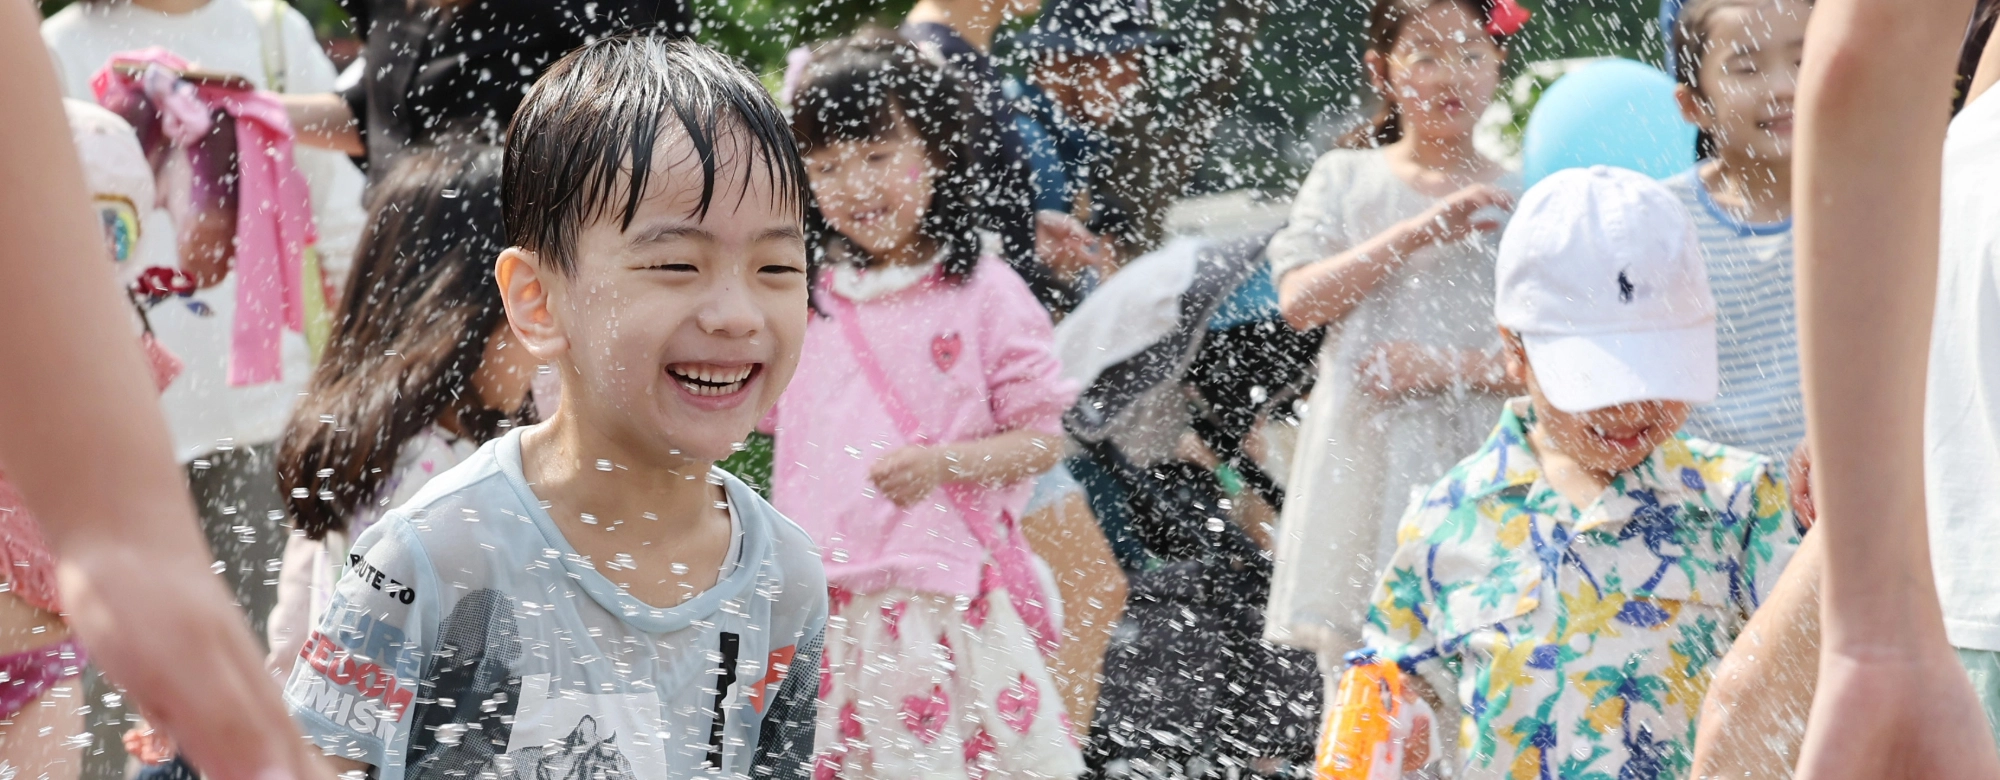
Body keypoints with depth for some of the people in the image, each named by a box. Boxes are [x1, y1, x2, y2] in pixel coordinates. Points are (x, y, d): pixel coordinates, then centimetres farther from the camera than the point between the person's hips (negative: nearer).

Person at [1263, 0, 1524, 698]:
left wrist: (1441, 366, -12)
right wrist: (1416, 233, -13)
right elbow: (1300, 301, -5)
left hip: (1478, 459, -1)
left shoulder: (1519, 197, 8)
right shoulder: (1345, 179, 10)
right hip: (1368, 455, 1)